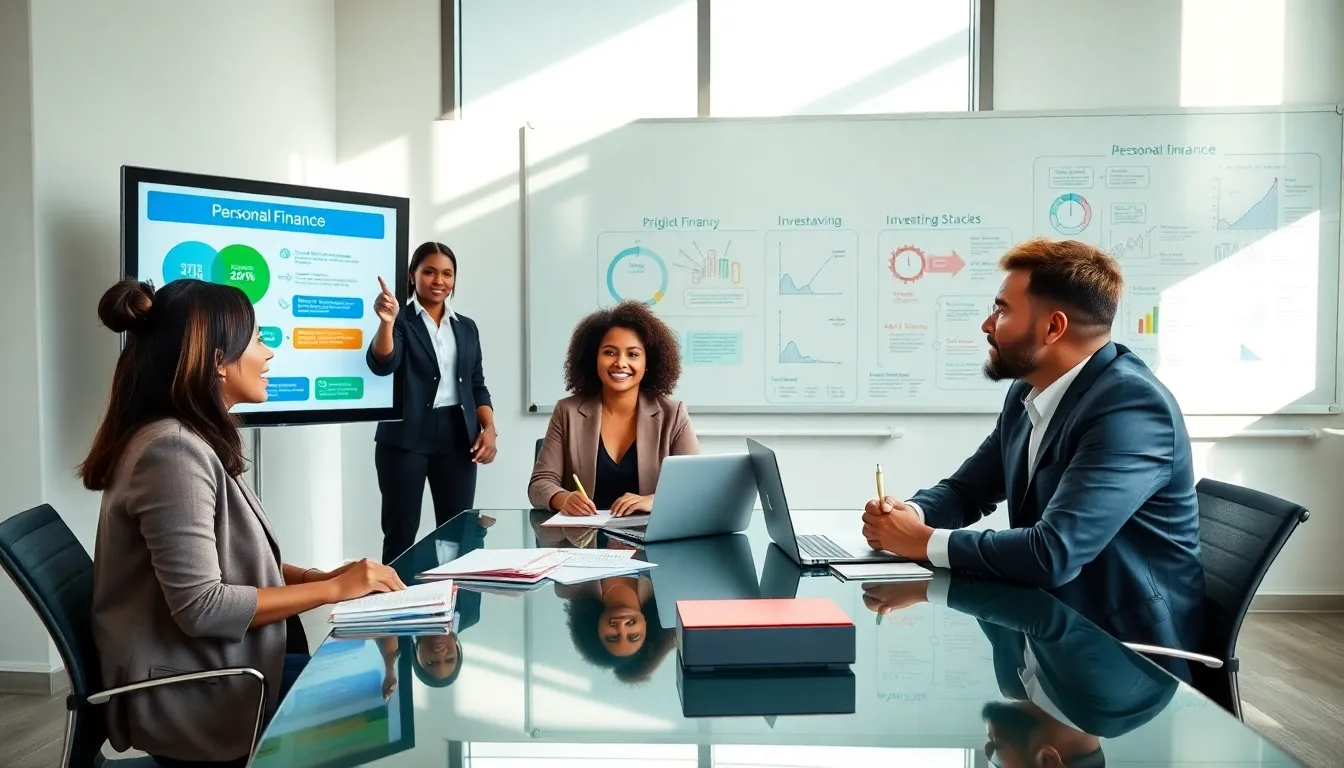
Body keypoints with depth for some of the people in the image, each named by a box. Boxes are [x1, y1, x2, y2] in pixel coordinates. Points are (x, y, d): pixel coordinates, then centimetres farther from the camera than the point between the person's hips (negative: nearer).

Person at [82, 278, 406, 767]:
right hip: (194, 703, -9)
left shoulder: (197, 442, 8)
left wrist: (320, 575, -2)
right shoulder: (173, 450, -23)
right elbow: (201, 607, -27)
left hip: (219, 672, 9)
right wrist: (333, 590, -19)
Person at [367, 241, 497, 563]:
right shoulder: (400, 322, 1)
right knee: (401, 532, 0)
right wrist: (387, 322, -33)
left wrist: (489, 428, 3)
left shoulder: (466, 327, 15)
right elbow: (381, 366, -17)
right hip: (406, 437, -4)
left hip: (457, 436, 4)